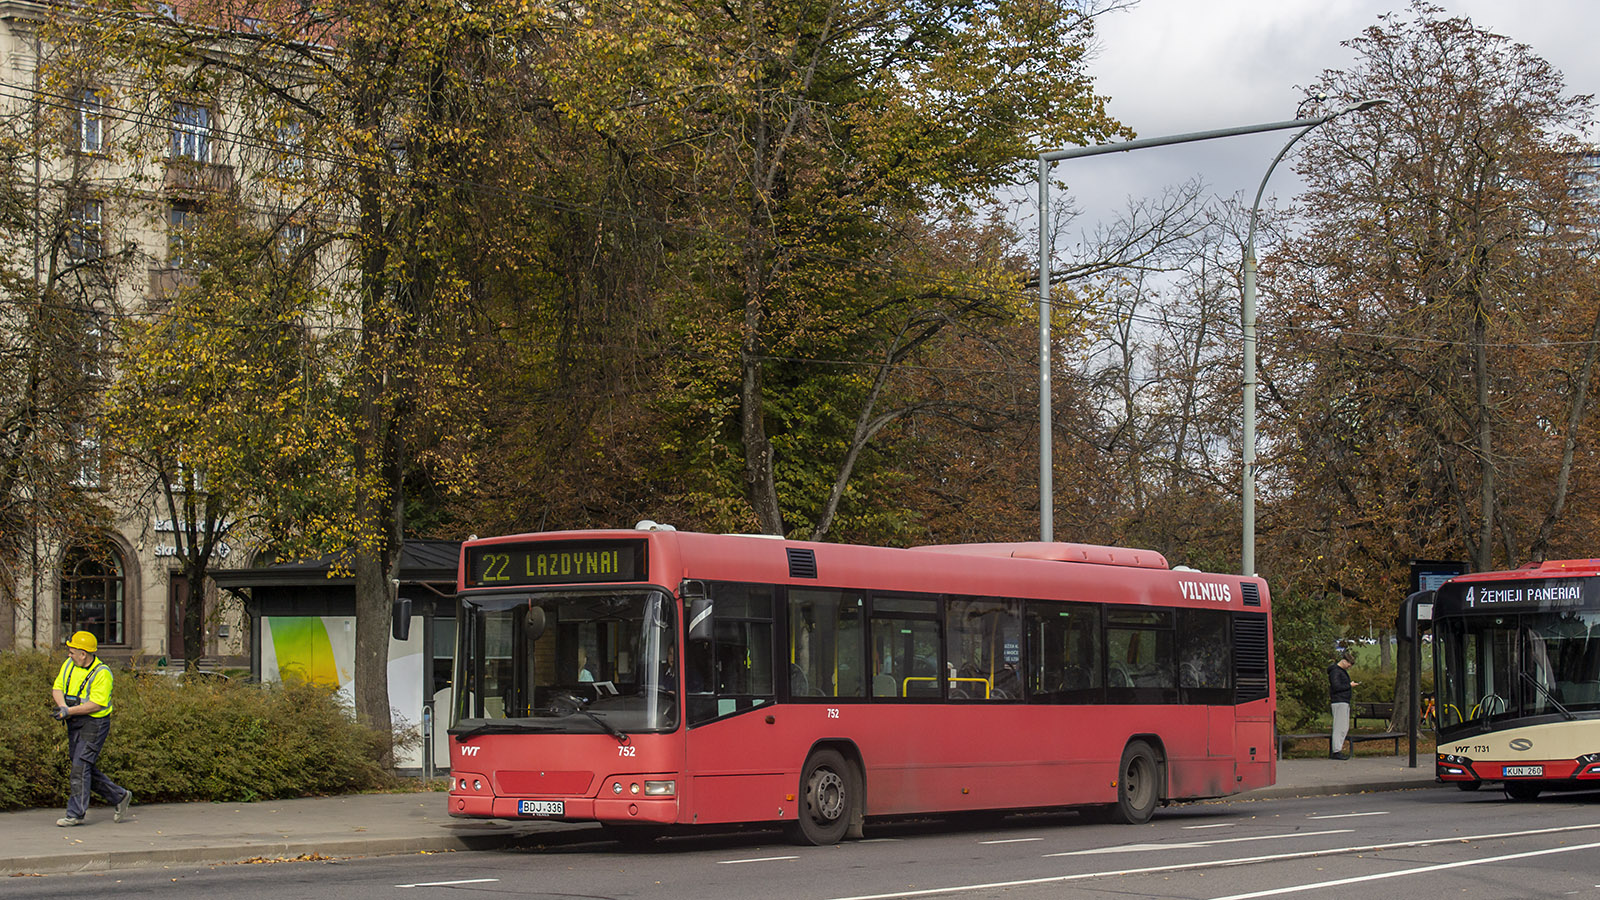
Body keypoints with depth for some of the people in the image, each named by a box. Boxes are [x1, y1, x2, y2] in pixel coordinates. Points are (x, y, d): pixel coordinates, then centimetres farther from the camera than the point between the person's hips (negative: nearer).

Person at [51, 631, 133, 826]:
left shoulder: (102, 673, -17)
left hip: (94, 724, -8)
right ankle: (120, 797, 24)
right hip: (74, 723, 8)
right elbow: (57, 688, 4)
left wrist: (69, 711, -24)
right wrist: (63, 706, -16)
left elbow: (96, 704, -22)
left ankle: (76, 813, -5)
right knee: (86, 769, 11)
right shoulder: (69, 665, 6)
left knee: (81, 766, -10)